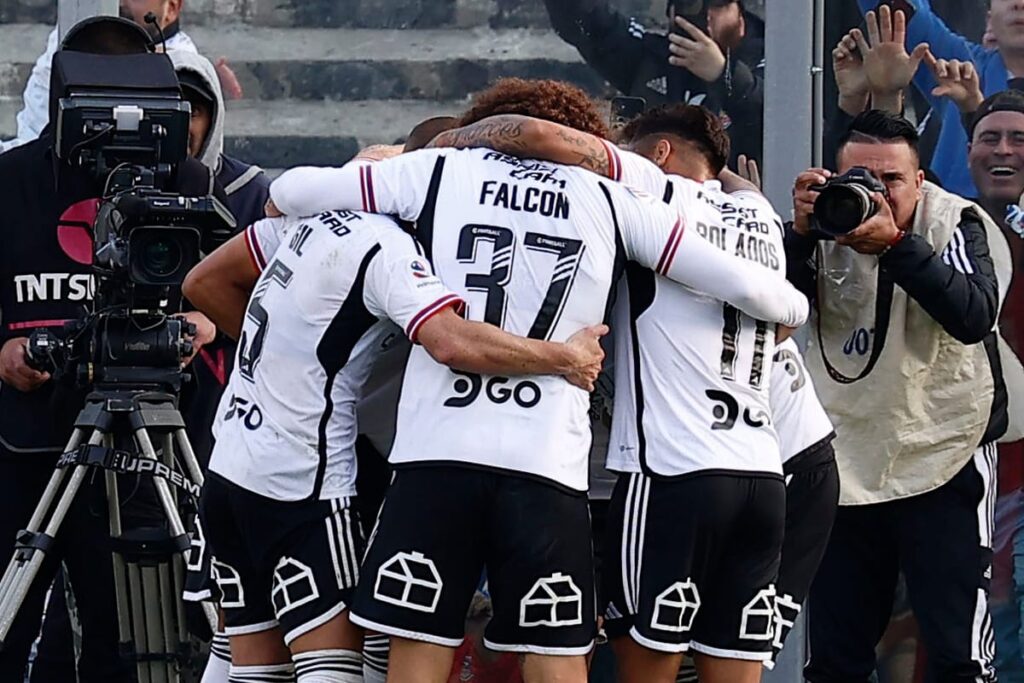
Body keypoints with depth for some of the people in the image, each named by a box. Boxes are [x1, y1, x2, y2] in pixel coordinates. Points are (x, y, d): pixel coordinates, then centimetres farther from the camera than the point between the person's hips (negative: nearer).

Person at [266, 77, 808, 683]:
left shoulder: (440, 170, 11)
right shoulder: (611, 199, 13)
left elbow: (291, 192, 11)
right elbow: (743, 285, 11)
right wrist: (791, 307, 32)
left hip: (437, 454, 0)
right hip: (550, 468, 0)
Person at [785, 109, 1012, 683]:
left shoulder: (958, 224, -8)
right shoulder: (828, 222, 2)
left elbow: (974, 316, -24)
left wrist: (895, 244, -33)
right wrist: (800, 233, -23)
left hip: (944, 461, -4)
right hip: (846, 464, 4)